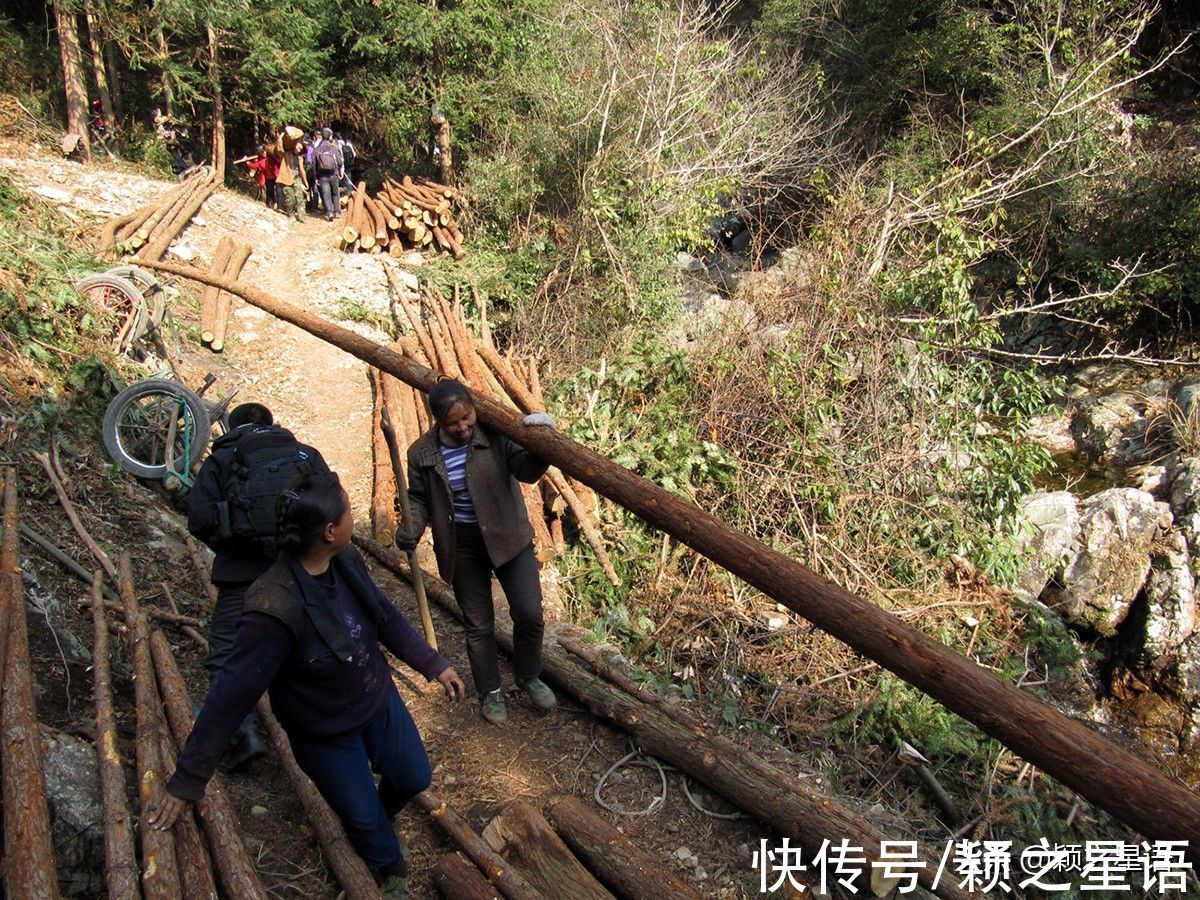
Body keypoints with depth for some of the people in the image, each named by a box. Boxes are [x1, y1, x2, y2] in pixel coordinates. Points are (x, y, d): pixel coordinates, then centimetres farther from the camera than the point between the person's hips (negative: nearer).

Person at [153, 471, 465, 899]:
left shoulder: (346, 561, -17)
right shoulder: (275, 608, -38)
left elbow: (386, 616, 0)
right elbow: (231, 695, -31)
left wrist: (434, 664, 5)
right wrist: (188, 779, -23)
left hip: (378, 700, 6)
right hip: (325, 734, -5)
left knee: (414, 778, 21)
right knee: (362, 817, 16)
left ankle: (377, 817, 57)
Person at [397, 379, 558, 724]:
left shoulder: (495, 434, -13)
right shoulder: (422, 453, -7)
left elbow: (527, 470, -23)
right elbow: (419, 498, 6)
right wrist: (411, 527, -14)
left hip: (507, 537, -1)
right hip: (462, 547, 1)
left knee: (529, 612, -2)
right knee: (478, 624, 10)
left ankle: (528, 676, 27)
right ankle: (490, 692, 32)